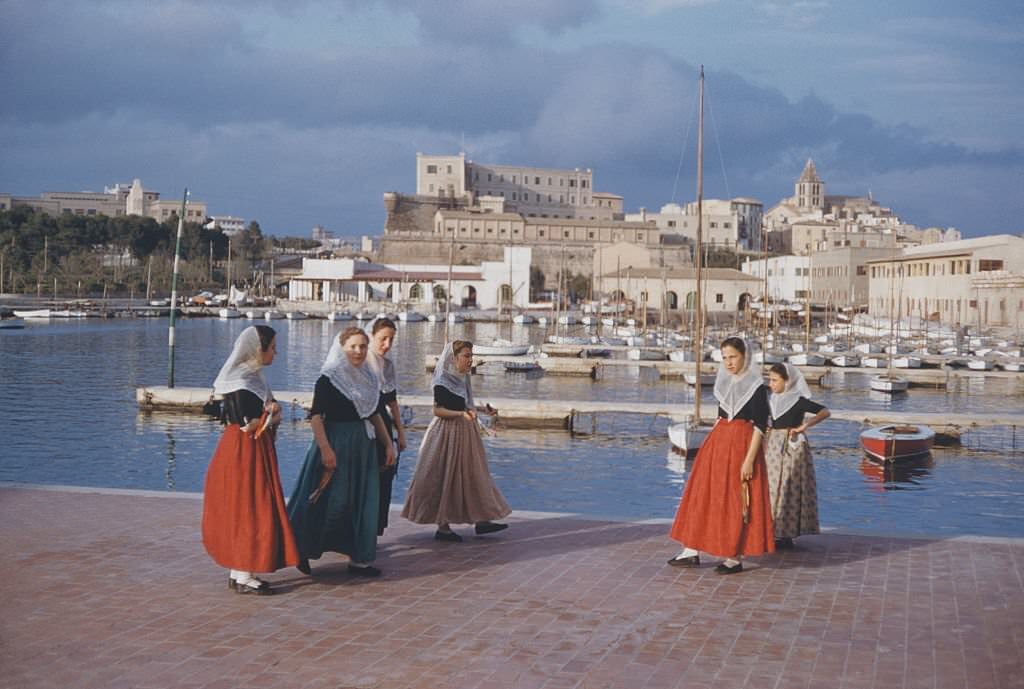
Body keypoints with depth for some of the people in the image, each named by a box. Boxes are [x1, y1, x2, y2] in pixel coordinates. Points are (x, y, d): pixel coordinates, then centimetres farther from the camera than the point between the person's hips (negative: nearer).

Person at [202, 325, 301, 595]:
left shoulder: (254, 377, 12)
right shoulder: (240, 383, -18)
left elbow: (269, 408, 16)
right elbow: (247, 425, -20)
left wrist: (270, 414, -6)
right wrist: (271, 416, -5)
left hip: (256, 452, 10)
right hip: (243, 454, -10)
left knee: (250, 511, 13)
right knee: (248, 511, -5)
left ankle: (238, 572, 20)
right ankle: (243, 576, 2)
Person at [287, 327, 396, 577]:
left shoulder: (368, 379, 11)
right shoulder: (328, 378, -9)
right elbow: (316, 416, -15)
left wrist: (388, 444, 14)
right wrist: (325, 449, -24)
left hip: (363, 445, 7)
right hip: (336, 444, -7)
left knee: (362, 502, 7)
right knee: (332, 501, -4)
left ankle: (358, 558, 15)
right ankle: (302, 550, 13)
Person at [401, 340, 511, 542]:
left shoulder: (462, 379, 9)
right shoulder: (443, 381, -15)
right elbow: (438, 410, -19)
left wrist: (483, 410, 10)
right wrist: (462, 414, -29)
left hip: (465, 433, 9)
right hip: (448, 433, -9)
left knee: (472, 476, 10)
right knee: (446, 478, -2)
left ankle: (480, 520, 16)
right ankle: (442, 527, 6)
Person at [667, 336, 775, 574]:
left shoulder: (756, 386, -9)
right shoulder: (725, 382, 11)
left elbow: (760, 425, -12)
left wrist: (749, 459, -18)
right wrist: (713, 444, 17)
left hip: (742, 444, -7)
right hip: (718, 442, 7)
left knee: (736, 500, -2)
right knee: (704, 494, 6)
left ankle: (736, 557, 6)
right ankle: (692, 551, 12)